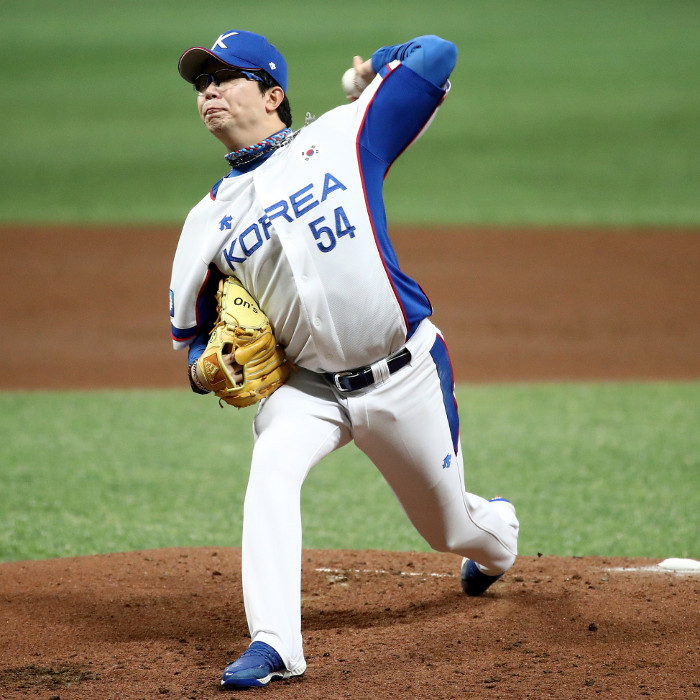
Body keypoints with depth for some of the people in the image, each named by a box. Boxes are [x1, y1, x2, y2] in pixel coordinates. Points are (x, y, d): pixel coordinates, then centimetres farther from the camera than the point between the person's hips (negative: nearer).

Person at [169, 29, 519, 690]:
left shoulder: (341, 136, -5)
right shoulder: (210, 217, 4)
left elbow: (436, 54, -6)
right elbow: (190, 326, 13)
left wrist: (374, 70, 12)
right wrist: (203, 365, -9)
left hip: (406, 376, -2)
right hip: (308, 387, 2)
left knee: (449, 527, 14)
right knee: (272, 468, -30)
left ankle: (499, 528, 52)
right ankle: (273, 642, -31)